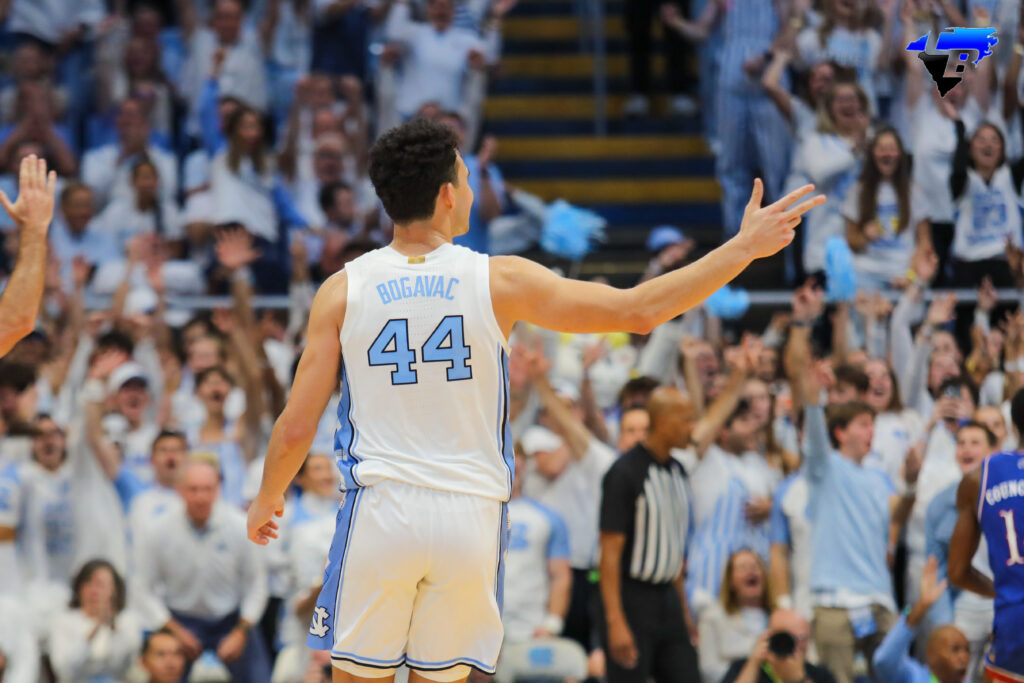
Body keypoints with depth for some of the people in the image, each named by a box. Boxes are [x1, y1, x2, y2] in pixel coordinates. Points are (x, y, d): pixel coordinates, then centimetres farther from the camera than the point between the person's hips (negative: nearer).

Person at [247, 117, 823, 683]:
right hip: (470, 516, 0)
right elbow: (640, 311, -3)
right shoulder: (499, 282, -4)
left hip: (380, 511, 0)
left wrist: (267, 499, 20)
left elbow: (296, 428, 0)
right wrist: (744, 248, 5)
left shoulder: (343, 290, -2)